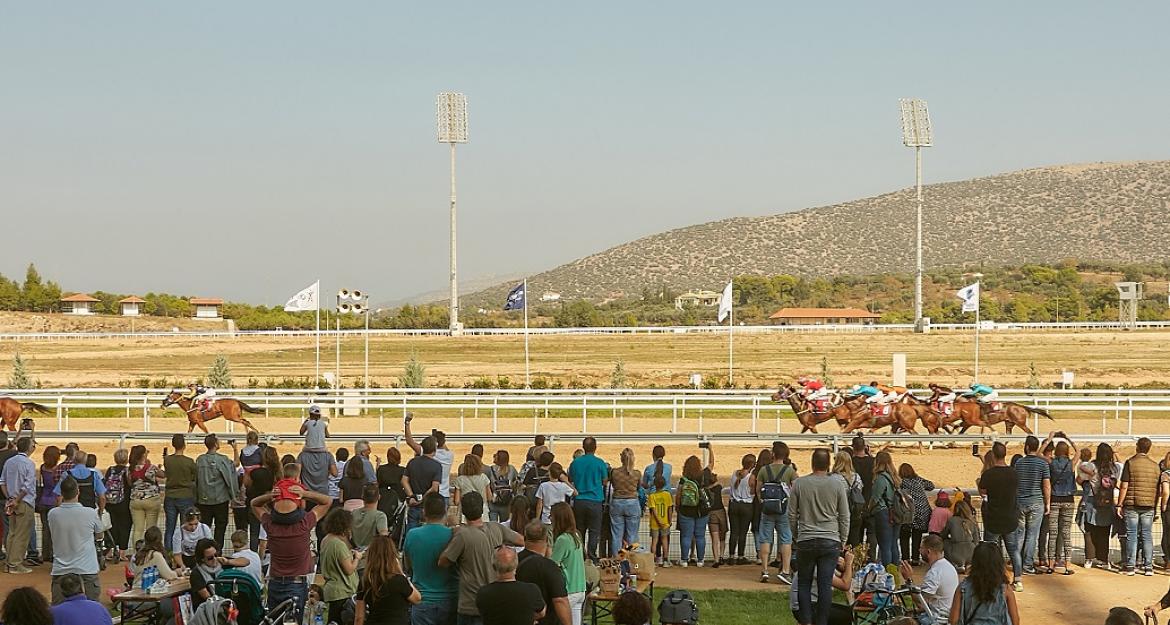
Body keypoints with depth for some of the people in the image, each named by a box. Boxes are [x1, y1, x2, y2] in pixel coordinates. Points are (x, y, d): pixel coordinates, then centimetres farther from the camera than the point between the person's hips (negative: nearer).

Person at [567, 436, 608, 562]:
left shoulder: (575, 462, 2)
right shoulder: (600, 463, -6)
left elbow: (570, 480, 12)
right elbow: (605, 482, 3)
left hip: (579, 500, 3)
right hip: (595, 501, -3)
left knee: (580, 530, 12)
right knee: (594, 531, 1)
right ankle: (591, 556, -8)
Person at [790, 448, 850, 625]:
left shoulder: (799, 483, -2)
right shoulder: (837, 485, -2)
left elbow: (791, 514, 5)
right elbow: (844, 517, 4)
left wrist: (795, 534, 19)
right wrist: (843, 541, 15)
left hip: (806, 541, 0)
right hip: (830, 541, 0)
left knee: (804, 583, 9)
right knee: (825, 585, 1)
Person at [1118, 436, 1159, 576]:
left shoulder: (1130, 463, -6)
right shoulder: (1155, 465, 6)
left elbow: (1124, 486, -8)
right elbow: (1157, 489, 8)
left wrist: (1119, 504, -3)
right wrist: (1155, 506, 17)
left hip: (1131, 504, -3)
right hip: (1149, 506, 3)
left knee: (1132, 535, 1)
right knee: (1147, 536, 7)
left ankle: (1130, 566, 1)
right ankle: (1148, 567, 5)